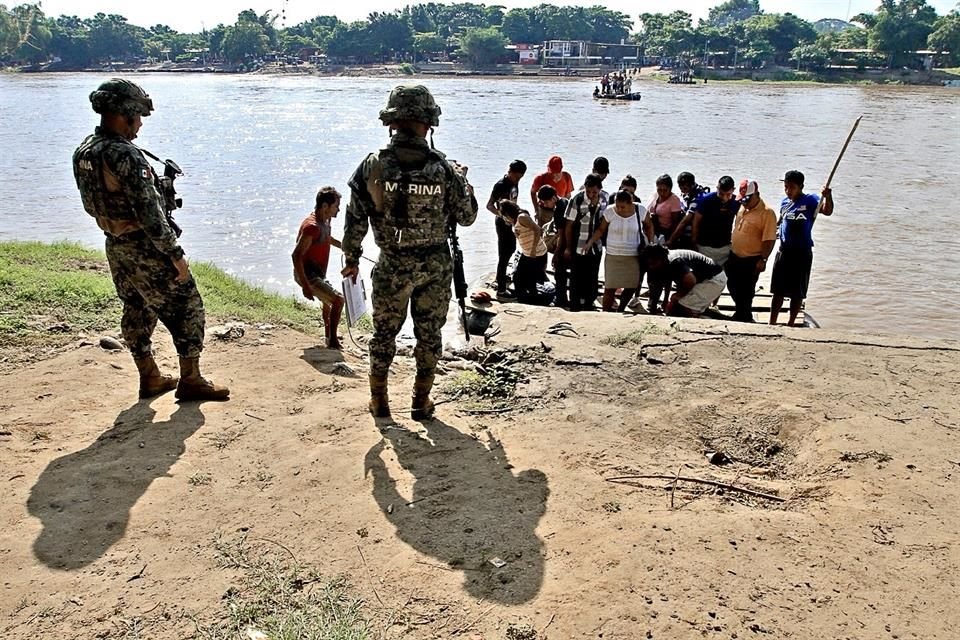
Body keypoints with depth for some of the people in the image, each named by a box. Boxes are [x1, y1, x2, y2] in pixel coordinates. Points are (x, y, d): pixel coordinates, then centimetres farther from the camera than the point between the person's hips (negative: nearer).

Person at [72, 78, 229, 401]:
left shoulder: (83, 152, 5)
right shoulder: (126, 156, -24)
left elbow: (92, 203, 14)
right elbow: (149, 213, -25)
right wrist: (176, 253, -19)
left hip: (115, 246, 9)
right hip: (144, 249, -9)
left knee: (137, 311, 19)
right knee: (186, 307, 2)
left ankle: (150, 378, 29)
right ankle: (190, 381, 8)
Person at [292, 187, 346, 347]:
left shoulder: (323, 221, 6)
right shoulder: (312, 226, -25)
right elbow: (296, 256, -30)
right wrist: (305, 286, -32)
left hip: (317, 274, 11)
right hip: (308, 275, -11)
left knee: (329, 301, 28)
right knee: (338, 300, -20)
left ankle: (329, 336, 47)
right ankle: (332, 341, -15)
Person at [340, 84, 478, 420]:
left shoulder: (373, 165, -10)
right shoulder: (442, 168, -12)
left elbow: (355, 219, -5)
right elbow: (466, 216, -2)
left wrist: (351, 259, 8)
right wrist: (463, 181, 16)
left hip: (391, 267, 1)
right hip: (436, 267, 0)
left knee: (384, 333, 17)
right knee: (429, 334, 14)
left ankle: (379, 401, 27)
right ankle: (421, 402, 23)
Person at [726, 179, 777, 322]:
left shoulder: (767, 213, -17)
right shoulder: (742, 207, 6)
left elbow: (769, 239, -20)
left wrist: (763, 259, -22)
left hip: (751, 261, -8)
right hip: (734, 257, 8)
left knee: (746, 292, 2)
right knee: (733, 287, 16)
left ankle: (742, 318, 18)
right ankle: (744, 314, 35)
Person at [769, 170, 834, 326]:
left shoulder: (810, 201, -9)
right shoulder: (784, 202, 9)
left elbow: (827, 211, -26)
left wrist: (828, 196, -43)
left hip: (802, 253, -5)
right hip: (784, 250, 5)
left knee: (797, 292, 4)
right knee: (778, 290, 11)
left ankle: (791, 323, 16)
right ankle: (772, 323, 20)